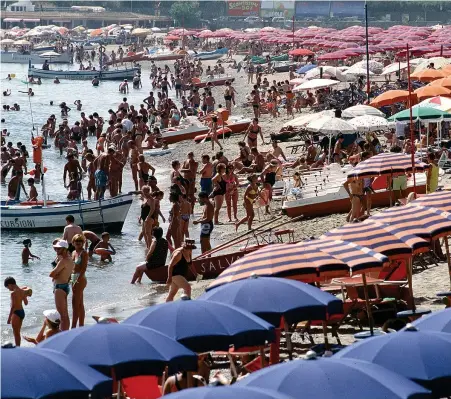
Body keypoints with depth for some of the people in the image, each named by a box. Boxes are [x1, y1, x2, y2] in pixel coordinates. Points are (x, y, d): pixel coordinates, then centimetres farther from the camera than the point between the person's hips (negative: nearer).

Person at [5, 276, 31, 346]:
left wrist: (9, 318, -19)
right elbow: (26, 303, 11)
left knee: (16, 333, 0)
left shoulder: (13, 293, -19)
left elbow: (13, 306, -21)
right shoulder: (22, 291, 4)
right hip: (22, 311, 8)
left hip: (16, 312, -8)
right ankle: (18, 346, 25)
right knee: (18, 332, 19)